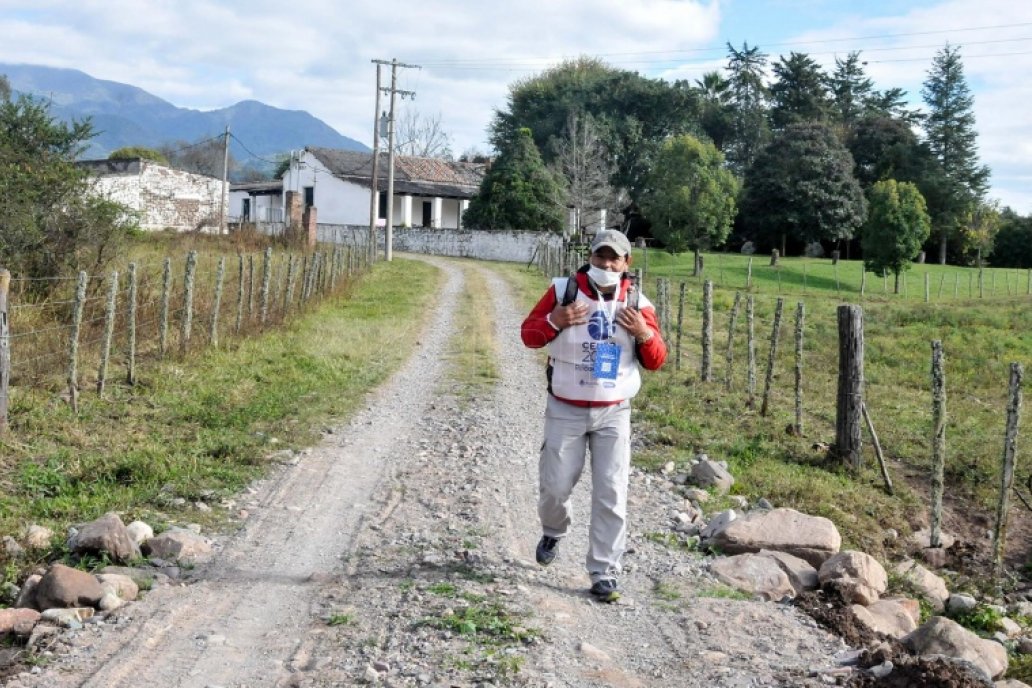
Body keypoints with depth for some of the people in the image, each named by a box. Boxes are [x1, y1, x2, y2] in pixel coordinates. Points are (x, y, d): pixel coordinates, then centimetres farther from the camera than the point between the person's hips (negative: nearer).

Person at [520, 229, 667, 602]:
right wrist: (554, 321, -21)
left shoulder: (637, 303, -3)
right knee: (554, 486, 8)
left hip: (614, 414, 1)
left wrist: (644, 334, -18)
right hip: (565, 410, 0)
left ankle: (604, 574, 7)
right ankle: (553, 533, 42)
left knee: (611, 495, -2)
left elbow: (656, 361, 2)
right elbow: (528, 334, -1)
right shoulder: (563, 290, -7)